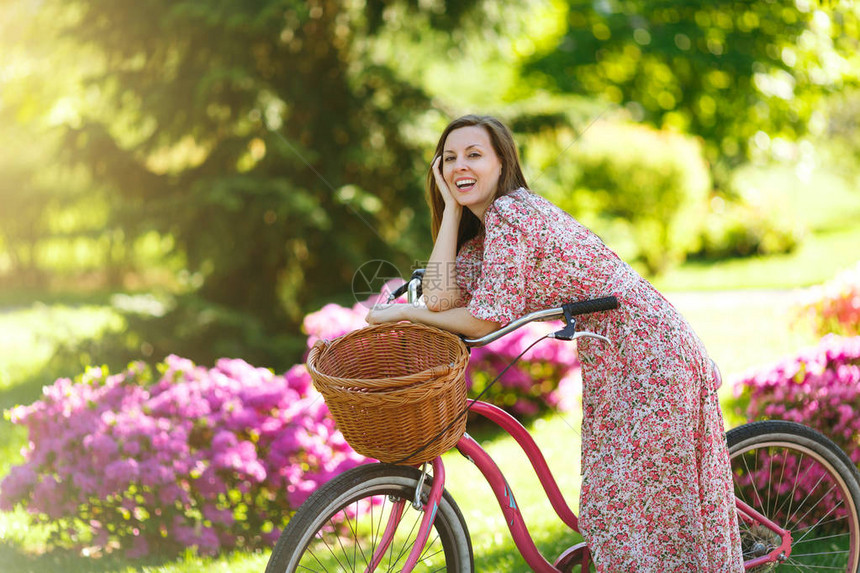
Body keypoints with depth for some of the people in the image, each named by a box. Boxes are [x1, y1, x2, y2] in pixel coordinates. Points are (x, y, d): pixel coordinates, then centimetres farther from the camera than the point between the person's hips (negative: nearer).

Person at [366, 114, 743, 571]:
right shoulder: (485, 233, 11)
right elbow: (441, 297, -3)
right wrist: (452, 208, -2)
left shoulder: (509, 212, -17)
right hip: (613, 363, 10)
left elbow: (485, 320, -18)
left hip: (649, 358, -10)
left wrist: (402, 312, -6)